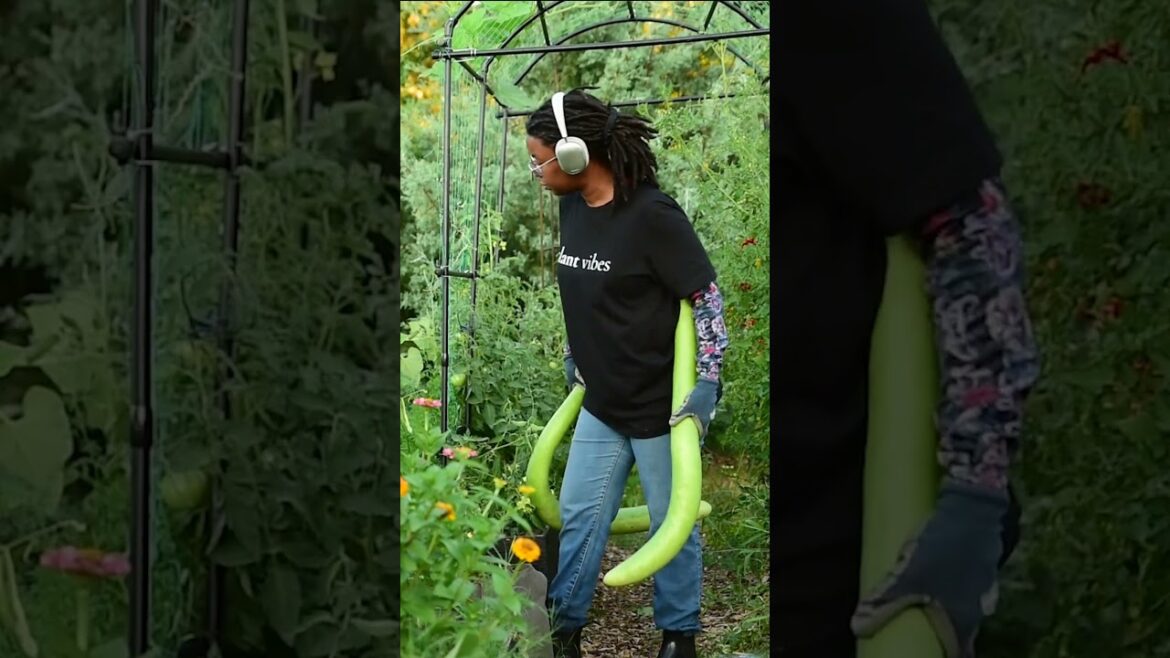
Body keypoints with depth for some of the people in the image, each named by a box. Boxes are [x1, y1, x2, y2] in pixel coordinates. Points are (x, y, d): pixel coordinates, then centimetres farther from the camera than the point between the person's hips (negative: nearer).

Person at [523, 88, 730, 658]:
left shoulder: (653, 215, -21)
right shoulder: (572, 207, 2)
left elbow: (706, 298, -16)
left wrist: (707, 383, -19)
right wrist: (572, 356, 22)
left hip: (662, 406, -7)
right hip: (600, 403, 7)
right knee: (578, 518, 12)